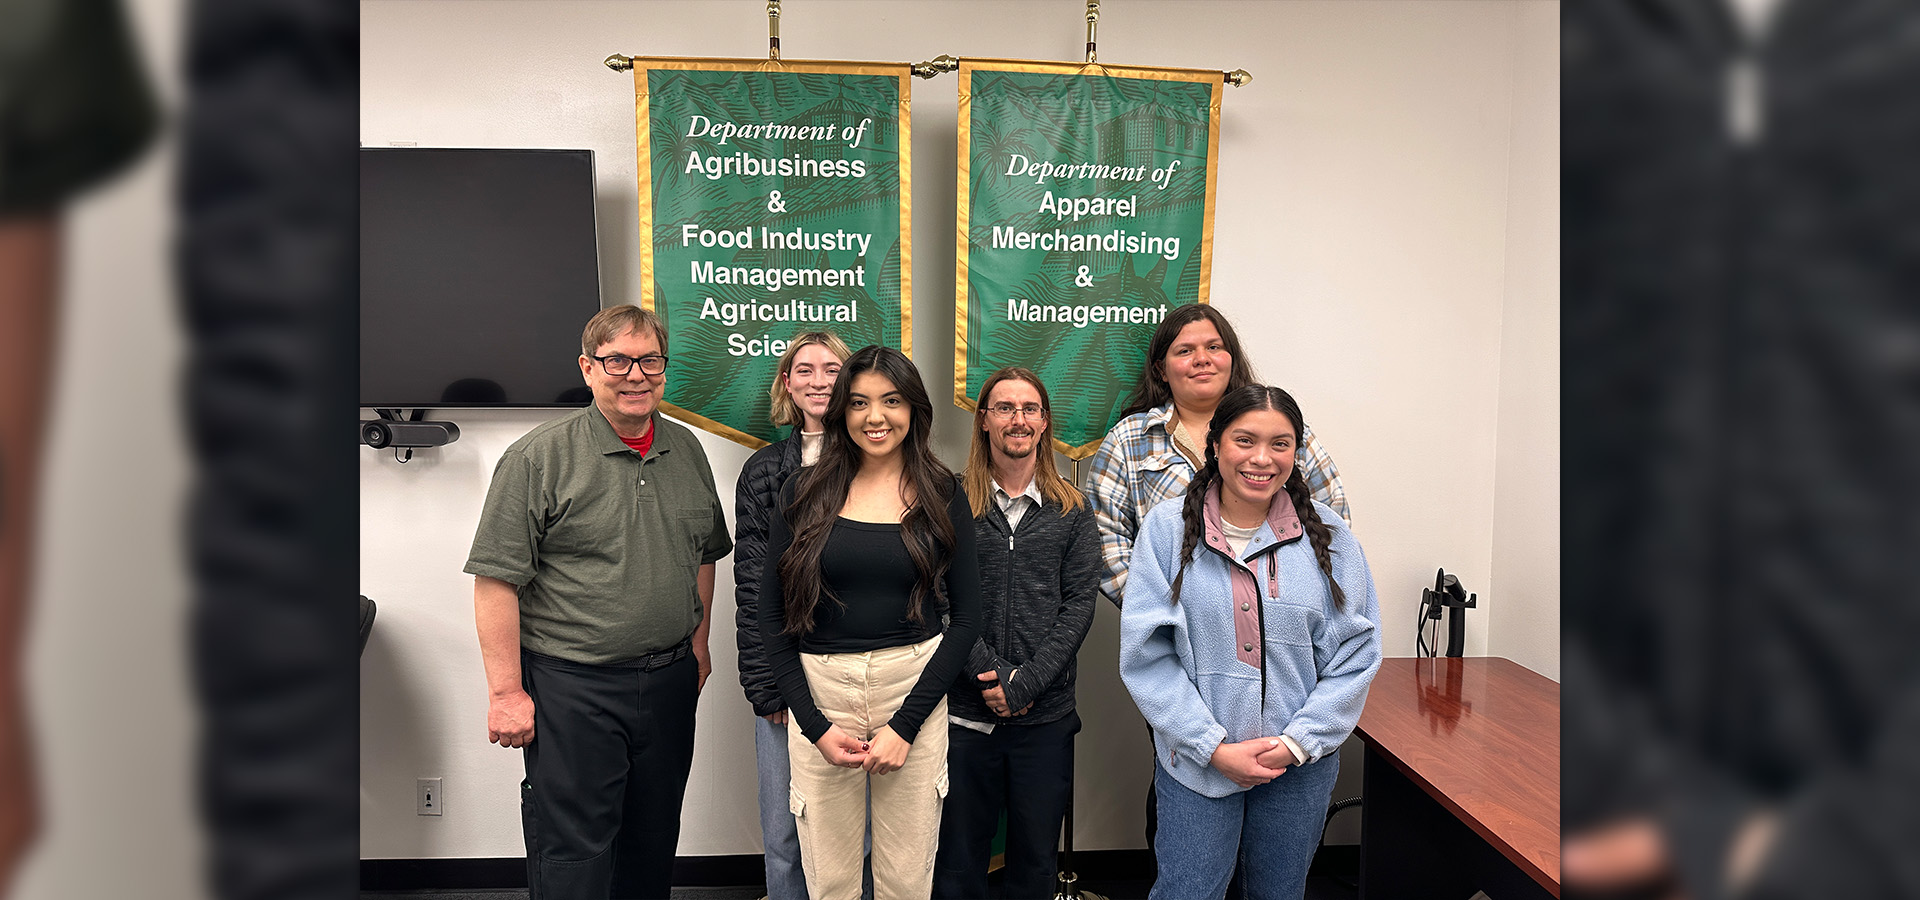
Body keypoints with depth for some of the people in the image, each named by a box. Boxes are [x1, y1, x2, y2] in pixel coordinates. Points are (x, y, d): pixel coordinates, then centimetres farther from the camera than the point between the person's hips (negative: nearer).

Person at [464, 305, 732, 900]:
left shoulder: (686, 452, 8)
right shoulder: (539, 458, -10)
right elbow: (497, 581, -12)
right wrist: (506, 692, -15)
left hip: (670, 681, 6)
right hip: (572, 688, -5)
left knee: (654, 842, 17)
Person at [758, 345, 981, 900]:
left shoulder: (941, 496, 1)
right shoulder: (805, 492, 2)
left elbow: (966, 617, 0)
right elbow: (772, 614, 3)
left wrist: (906, 723, -8)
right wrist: (815, 725, -6)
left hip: (914, 688, 0)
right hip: (819, 692, 0)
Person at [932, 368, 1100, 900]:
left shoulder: (1073, 511, 7)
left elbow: (1079, 606, 0)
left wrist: (1025, 683, -10)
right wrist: (993, 674, -13)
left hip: (1047, 716, 1)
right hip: (964, 713, -1)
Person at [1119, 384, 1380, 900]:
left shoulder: (1326, 534, -1)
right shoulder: (1168, 528, -6)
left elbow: (1355, 656, 0)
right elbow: (1146, 655, -9)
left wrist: (1297, 742, -9)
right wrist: (1214, 748, -13)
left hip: (1301, 767, 2)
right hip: (1195, 763, -2)